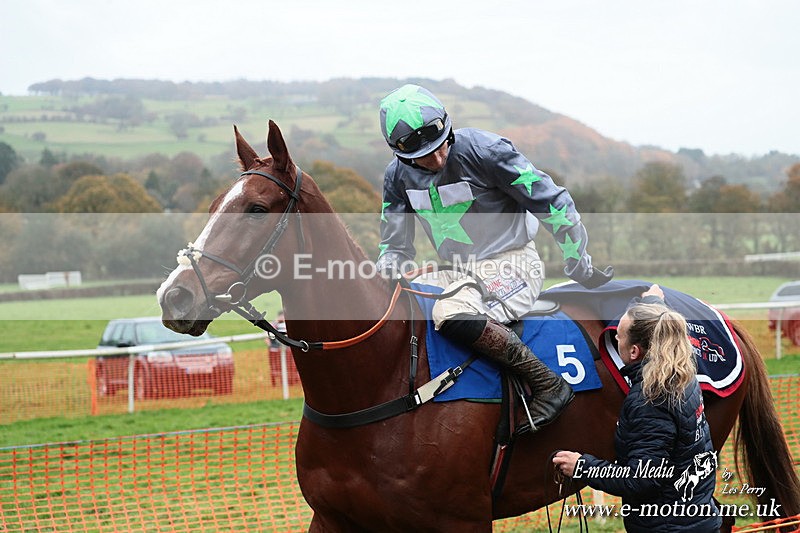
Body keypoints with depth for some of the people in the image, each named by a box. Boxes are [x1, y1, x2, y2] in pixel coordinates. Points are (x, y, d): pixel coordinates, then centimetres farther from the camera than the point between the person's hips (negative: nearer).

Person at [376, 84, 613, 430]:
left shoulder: (483, 149, -17)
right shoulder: (398, 176, 1)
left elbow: (551, 202, -10)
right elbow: (396, 246, 10)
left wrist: (579, 266, -4)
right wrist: (384, 273, -13)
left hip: (511, 264, -7)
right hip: (456, 274, 7)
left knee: (451, 315, -35)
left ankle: (549, 385, -27)